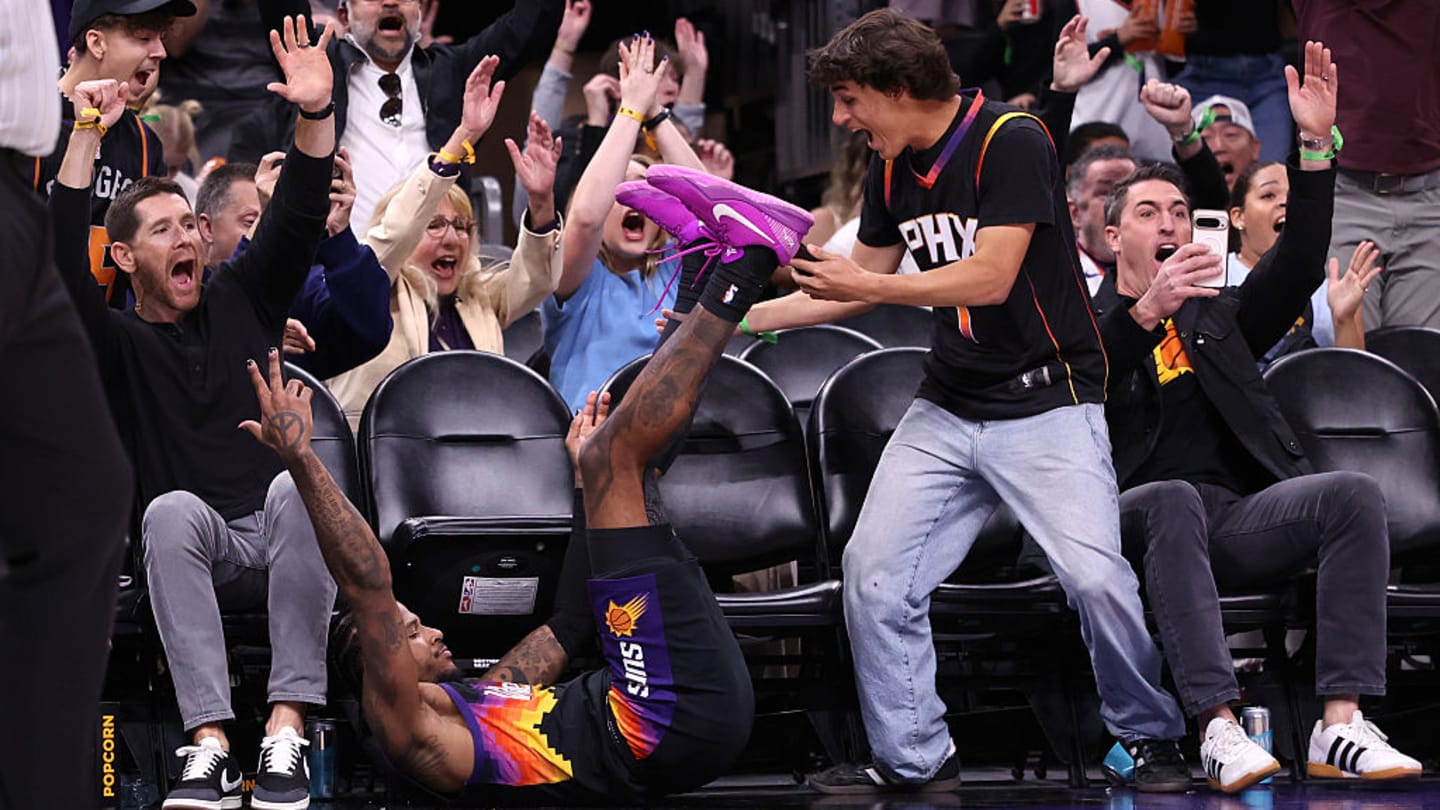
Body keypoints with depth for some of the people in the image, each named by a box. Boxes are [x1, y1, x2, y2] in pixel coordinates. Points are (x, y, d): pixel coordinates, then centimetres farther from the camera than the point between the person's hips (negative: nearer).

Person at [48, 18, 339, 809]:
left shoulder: (240, 299, 16)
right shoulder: (119, 343, 8)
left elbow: (298, 220, 3)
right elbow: (62, 261, -9)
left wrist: (315, 116, -14)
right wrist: (85, 137, -16)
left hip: (283, 539, 1)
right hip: (199, 552, -1)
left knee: (295, 483, -34)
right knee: (172, 507, -36)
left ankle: (287, 730, -40)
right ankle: (210, 745, -44)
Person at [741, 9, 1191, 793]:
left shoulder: (1012, 142, -15)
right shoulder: (891, 168, 8)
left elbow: (991, 278, -22)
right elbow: (864, 280, 21)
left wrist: (864, 285, -18)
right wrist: (744, 315, 17)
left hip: (1046, 399, -7)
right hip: (946, 406, 7)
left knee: (1095, 575, -19)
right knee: (873, 568, -5)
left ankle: (1151, 738, 3)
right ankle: (914, 758, 7)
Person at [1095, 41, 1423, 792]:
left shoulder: (1216, 316, 29)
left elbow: (1297, 266, 11)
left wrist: (1315, 146, 1)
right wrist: (1147, 309, -25)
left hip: (1240, 518, 4)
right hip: (1141, 515, -4)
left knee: (1355, 495, -24)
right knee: (1174, 499, -40)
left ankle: (1340, 727, -35)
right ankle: (1218, 728, -48)